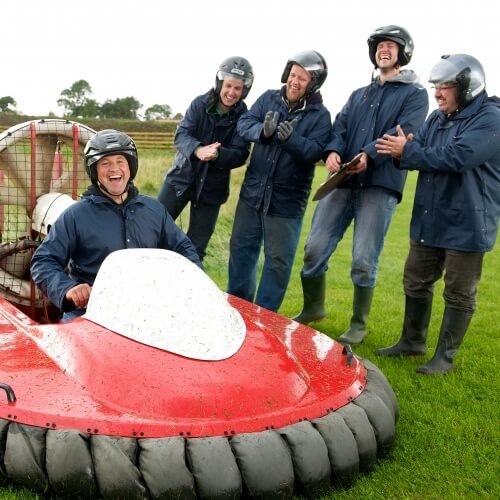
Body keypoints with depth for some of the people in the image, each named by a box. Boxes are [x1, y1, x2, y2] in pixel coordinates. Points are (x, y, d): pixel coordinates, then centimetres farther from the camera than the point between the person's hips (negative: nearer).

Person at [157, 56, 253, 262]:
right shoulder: (200, 103, -5)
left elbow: (240, 154, -15)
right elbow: (181, 134, -14)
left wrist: (217, 154, -37)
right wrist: (198, 150, -36)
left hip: (212, 186, -1)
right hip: (182, 176, 1)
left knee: (196, 248, 6)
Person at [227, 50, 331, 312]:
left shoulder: (320, 115, -8)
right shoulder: (268, 98, 2)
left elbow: (315, 151, -19)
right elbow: (243, 123, -7)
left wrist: (291, 138, -37)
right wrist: (262, 130, -28)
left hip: (287, 198, -4)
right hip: (253, 190, 4)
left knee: (278, 259, 5)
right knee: (241, 247, 14)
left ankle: (265, 314, 18)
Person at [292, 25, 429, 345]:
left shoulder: (415, 94, 6)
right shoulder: (359, 95, 22)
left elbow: (402, 133, -11)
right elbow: (340, 128, 9)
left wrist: (369, 155, -28)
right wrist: (333, 151, -15)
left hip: (381, 186, -4)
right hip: (344, 182, 5)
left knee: (364, 261, -3)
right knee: (315, 248, 3)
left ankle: (359, 325, 15)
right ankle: (313, 309, 24)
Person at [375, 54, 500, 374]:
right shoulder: (438, 118, 11)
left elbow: (455, 157, -27)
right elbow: (420, 153, 3)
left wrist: (406, 152, -22)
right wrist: (402, 152, -21)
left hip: (466, 225, -8)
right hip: (429, 220, 8)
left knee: (459, 294, 6)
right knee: (416, 283, 17)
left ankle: (445, 356, 17)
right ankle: (412, 342, 34)